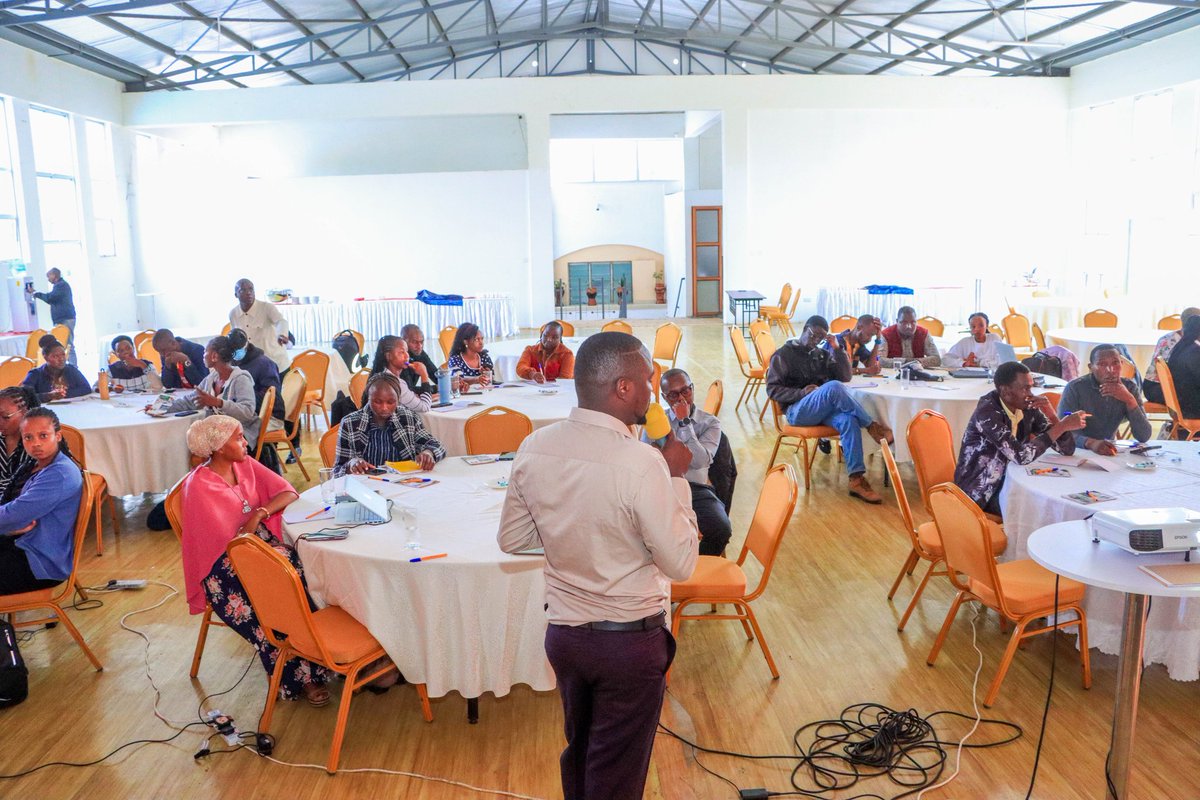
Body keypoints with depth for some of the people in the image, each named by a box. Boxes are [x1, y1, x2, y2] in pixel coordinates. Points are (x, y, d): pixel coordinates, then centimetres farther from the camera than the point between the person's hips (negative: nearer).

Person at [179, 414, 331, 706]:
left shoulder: (245, 465, 6)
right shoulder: (199, 485, -13)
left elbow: (288, 493, 2)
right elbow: (227, 541, -16)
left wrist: (260, 513, -15)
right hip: (224, 564, -5)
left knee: (300, 571, -26)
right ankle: (299, 677, -17)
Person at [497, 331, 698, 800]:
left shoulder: (533, 449, -7)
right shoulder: (642, 464, -25)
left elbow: (511, 540, 4)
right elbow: (681, 564, -17)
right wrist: (676, 478, -9)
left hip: (562, 632, 5)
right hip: (630, 641, -5)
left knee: (578, 749, 26)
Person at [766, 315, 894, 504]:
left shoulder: (823, 355, 23)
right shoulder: (783, 355, 8)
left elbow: (845, 377, 14)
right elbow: (773, 390, -1)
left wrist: (836, 348, 4)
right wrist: (802, 392, -14)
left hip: (824, 409, 5)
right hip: (797, 410, -5)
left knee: (849, 420, -31)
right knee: (833, 387, -34)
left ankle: (857, 479, -37)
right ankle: (872, 426, -22)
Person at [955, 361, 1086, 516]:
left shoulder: (1028, 408, -1)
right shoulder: (987, 412, -22)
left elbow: (1068, 449, 0)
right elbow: (1020, 455, -32)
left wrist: (1052, 414, -16)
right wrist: (1063, 425, -26)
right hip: (980, 493, -7)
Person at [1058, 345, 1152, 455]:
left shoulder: (1129, 387, -1)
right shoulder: (1075, 388, -12)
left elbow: (1144, 437, -8)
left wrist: (1129, 400, -19)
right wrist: (1091, 443, -39)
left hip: (1109, 454, 3)